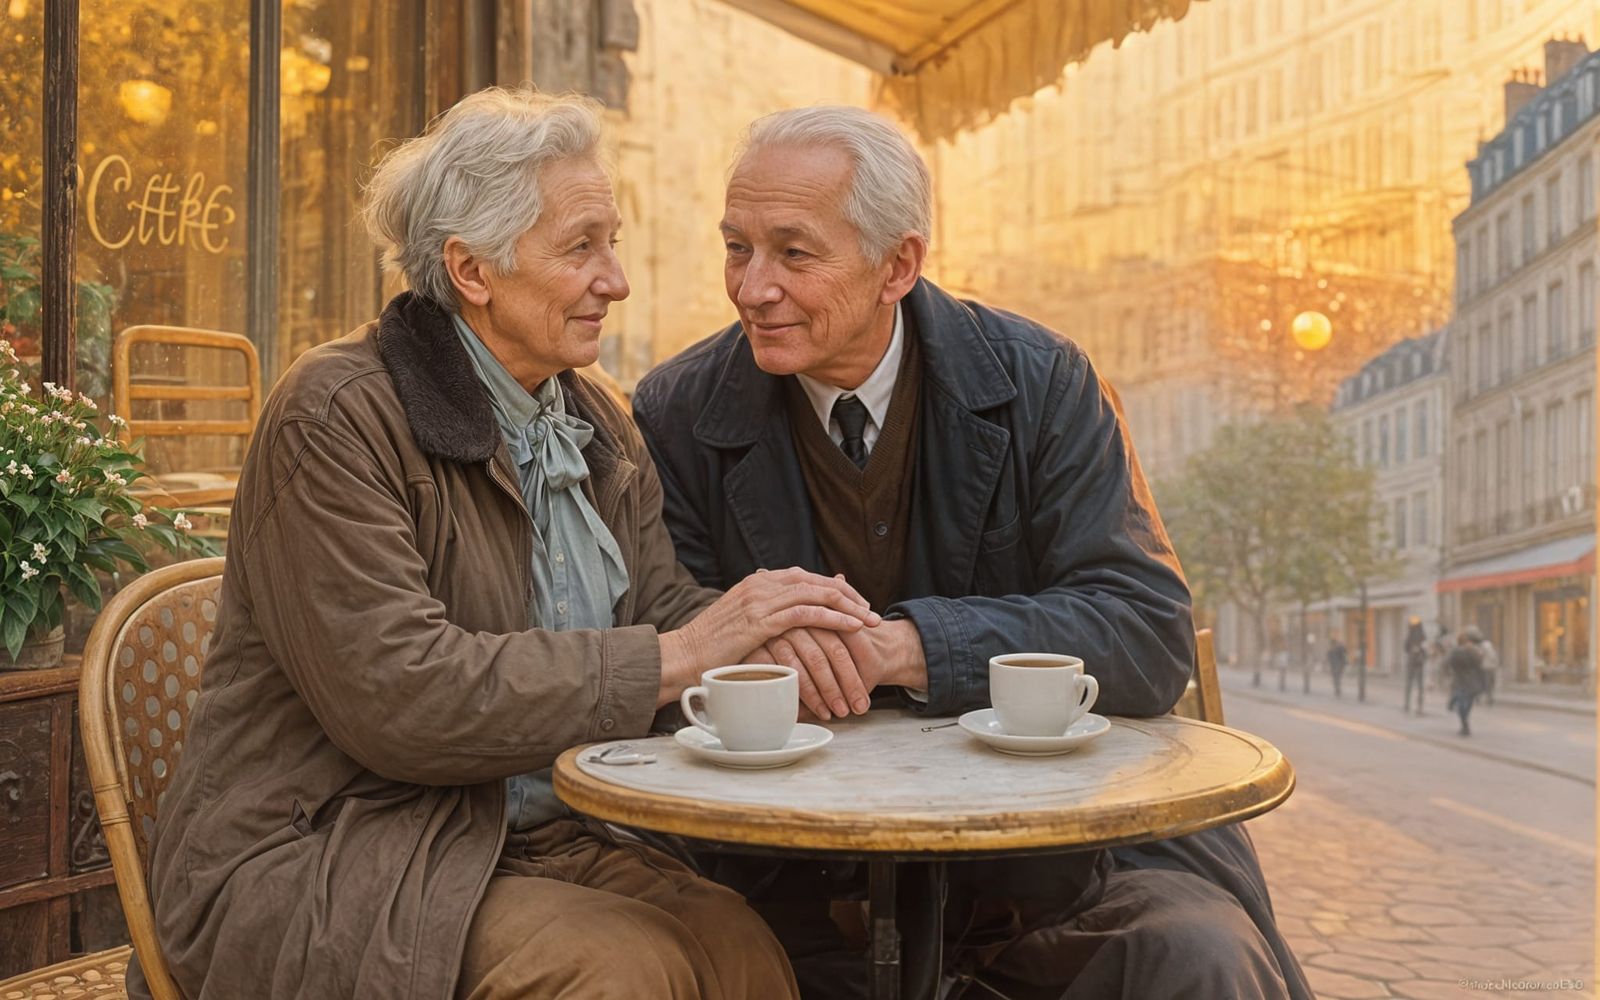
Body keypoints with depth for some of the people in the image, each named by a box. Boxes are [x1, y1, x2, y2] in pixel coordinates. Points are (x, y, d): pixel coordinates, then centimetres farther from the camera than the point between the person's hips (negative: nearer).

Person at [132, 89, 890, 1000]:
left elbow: (666, 607, 3)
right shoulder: (336, 416, -13)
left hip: (535, 840, 6)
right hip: (320, 859, -6)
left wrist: (773, 635, -21)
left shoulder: (596, 423, 11)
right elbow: (398, 695, -23)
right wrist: (675, 655, -24)